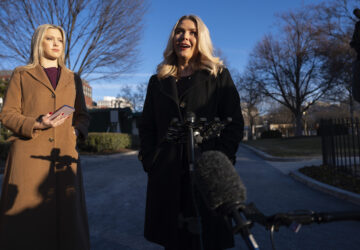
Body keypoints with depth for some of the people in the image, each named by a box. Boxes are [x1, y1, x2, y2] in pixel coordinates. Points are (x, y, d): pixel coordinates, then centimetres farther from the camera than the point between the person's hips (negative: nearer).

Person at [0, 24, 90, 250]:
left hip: (63, 156, 2)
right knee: (27, 221, -1)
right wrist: (36, 125, -13)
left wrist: (76, 131, -2)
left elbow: (83, 116, 18)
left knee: (66, 218, 2)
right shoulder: (21, 75, 9)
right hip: (29, 155, -2)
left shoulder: (72, 78, 17)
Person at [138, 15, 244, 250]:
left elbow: (235, 123, 2)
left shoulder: (218, 75, 8)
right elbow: (146, 127, 16)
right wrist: (149, 161, 2)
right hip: (166, 176, 3)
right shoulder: (158, 81, 15)